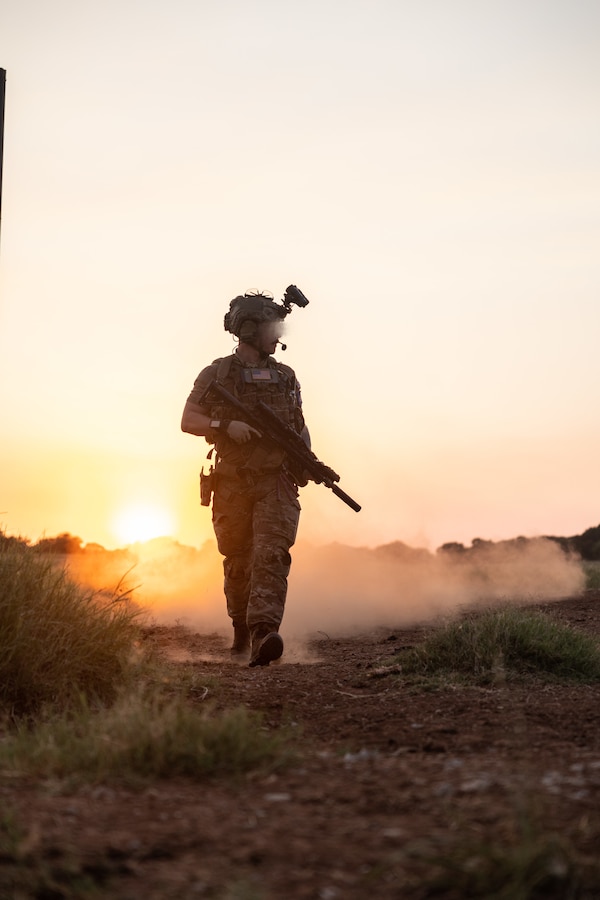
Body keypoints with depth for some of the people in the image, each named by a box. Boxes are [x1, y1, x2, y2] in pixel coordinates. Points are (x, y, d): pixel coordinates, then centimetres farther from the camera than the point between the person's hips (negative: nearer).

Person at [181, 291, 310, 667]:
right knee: (238, 563, 8)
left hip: (276, 483, 1)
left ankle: (263, 635, -29)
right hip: (233, 484, -1)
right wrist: (226, 427, -18)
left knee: (271, 556, -17)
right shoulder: (218, 373, 2)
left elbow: (300, 426, 20)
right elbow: (188, 420, -1)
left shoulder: (286, 376, 12)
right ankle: (241, 629, 32)